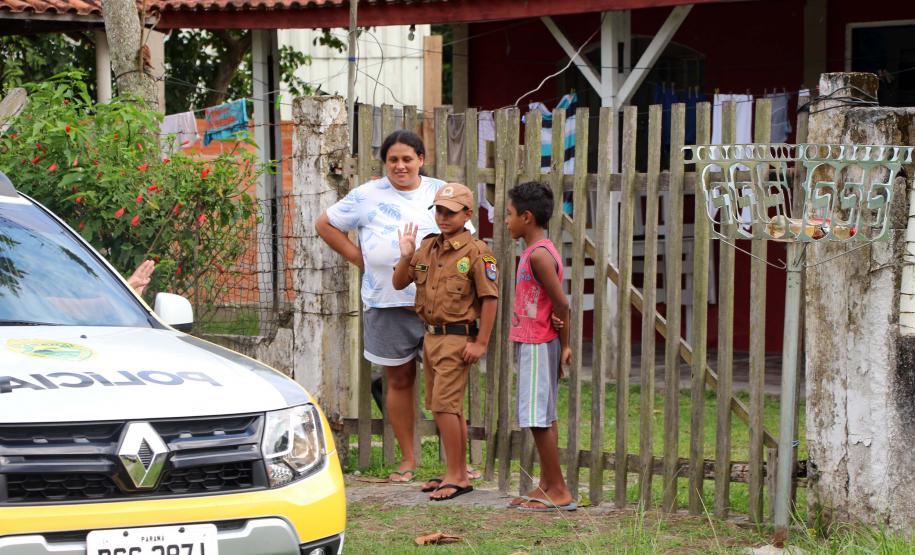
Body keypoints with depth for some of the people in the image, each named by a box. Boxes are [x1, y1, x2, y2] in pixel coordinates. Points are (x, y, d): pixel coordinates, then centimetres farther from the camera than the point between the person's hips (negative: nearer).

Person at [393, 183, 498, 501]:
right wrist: (406, 256, -8)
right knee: (450, 407, 14)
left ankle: (456, 476, -6)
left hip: (458, 338, -8)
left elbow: (489, 298, -13)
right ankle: (457, 472, 22)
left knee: (444, 405, -11)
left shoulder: (475, 252, -11)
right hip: (432, 336, 8)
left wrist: (481, 343, -16)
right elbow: (399, 284, 11)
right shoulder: (427, 247, 9)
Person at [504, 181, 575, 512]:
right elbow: (559, 305, 11)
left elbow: (561, 304, -18)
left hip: (537, 346, -10)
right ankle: (546, 486, 19)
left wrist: (563, 345, -8)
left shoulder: (539, 255, -18)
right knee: (543, 419, 13)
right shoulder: (537, 251, 13)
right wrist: (564, 345, 3)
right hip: (534, 344, 10)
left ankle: (559, 492, -3)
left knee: (538, 419, -7)